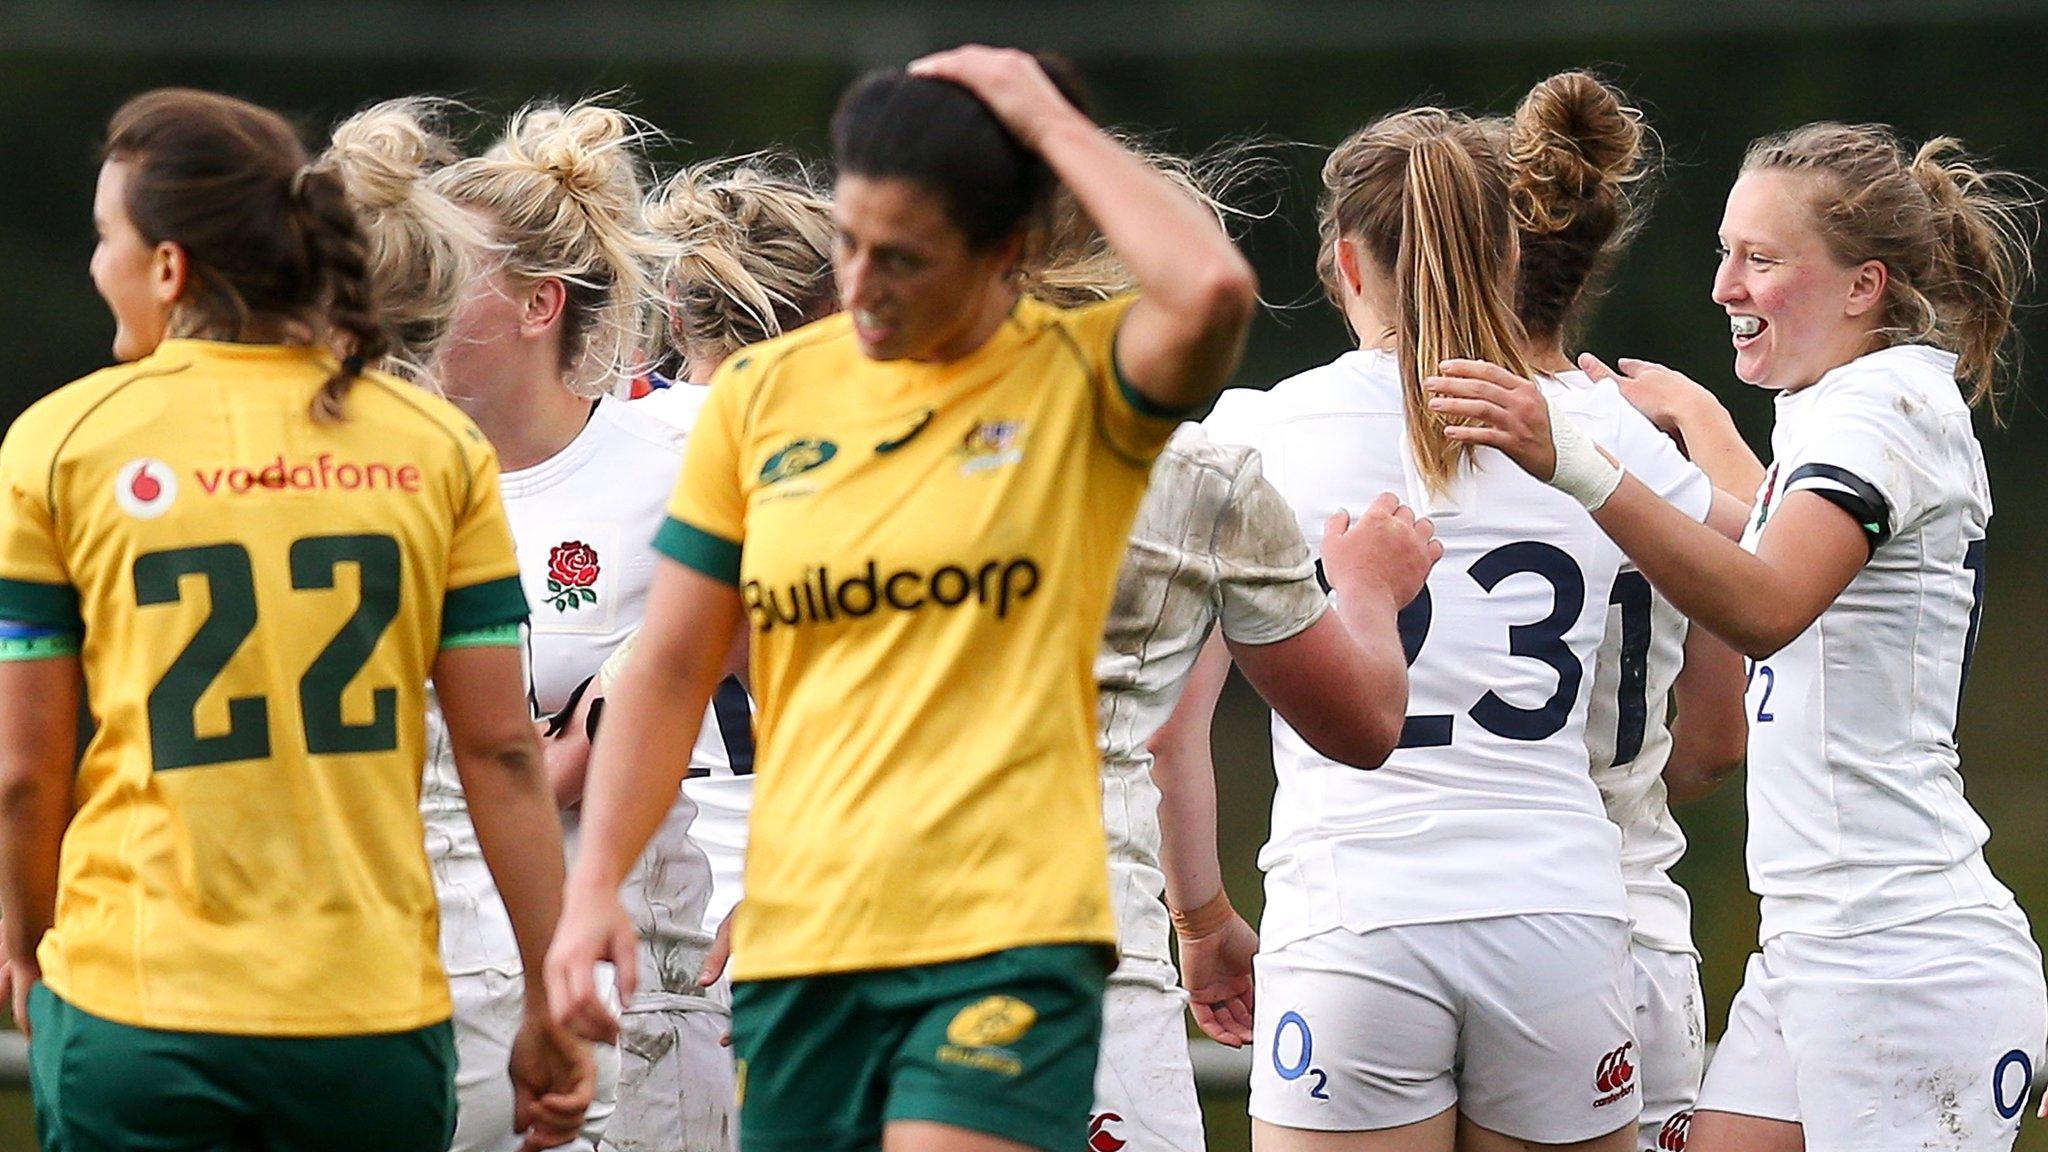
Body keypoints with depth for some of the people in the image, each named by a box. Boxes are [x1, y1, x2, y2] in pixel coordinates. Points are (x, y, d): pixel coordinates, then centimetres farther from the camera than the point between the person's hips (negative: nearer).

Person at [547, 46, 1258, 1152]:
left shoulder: (1082, 378, -1)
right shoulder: (761, 395, 9)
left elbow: (1212, 291, -24)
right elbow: (669, 670, 13)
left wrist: (1050, 124, -12)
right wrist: (595, 882, 1)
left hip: (1009, 940, -4)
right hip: (794, 939, 5)